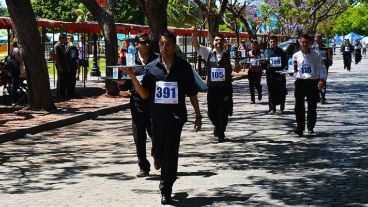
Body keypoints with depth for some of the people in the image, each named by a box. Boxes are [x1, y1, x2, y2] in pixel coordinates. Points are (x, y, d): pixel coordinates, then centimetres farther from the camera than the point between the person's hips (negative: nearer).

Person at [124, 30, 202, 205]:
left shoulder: (183, 66, -1)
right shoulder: (152, 67, 3)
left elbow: (192, 93, 5)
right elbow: (144, 94, 0)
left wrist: (198, 115, 5)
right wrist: (133, 77, -13)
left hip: (176, 116, -3)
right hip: (157, 116, 3)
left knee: (171, 154, -5)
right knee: (158, 152, 11)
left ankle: (166, 190, 4)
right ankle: (168, 175, 40)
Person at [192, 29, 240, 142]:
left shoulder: (228, 55, 1)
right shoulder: (208, 52, 4)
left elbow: (237, 70, 2)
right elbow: (196, 45, -3)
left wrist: (236, 60, -17)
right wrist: (195, 36, -22)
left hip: (225, 87, -1)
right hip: (212, 87, 1)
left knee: (223, 112, 2)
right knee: (212, 112, 8)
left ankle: (221, 133, 17)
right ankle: (217, 126, 38)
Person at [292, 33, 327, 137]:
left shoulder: (315, 55, 2)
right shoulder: (296, 56, 7)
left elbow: (321, 68, 1)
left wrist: (321, 79, -12)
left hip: (312, 82, -1)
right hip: (300, 82, 1)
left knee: (312, 106, 4)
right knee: (299, 106, -4)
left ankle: (310, 127, 15)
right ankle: (300, 127, 1)